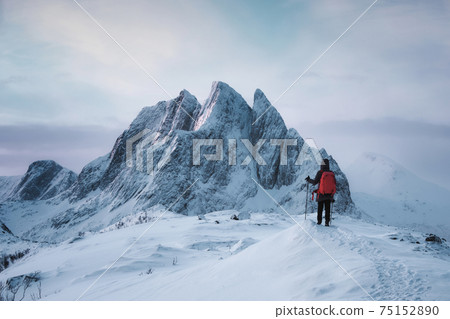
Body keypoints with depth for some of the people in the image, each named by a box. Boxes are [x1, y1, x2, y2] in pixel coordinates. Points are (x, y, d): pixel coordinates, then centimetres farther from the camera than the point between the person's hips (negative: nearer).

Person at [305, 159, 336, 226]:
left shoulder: (320, 173, -12)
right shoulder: (332, 174, 0)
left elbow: (314, 182, -11)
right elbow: (334, 184, 7)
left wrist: (309, 180, 7)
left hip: (321, 194, -3)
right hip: (329, 195, 3)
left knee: (320, 208, 9)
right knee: (327, 209, 8)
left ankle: (319, 221, 12)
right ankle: (327, 222, 5)